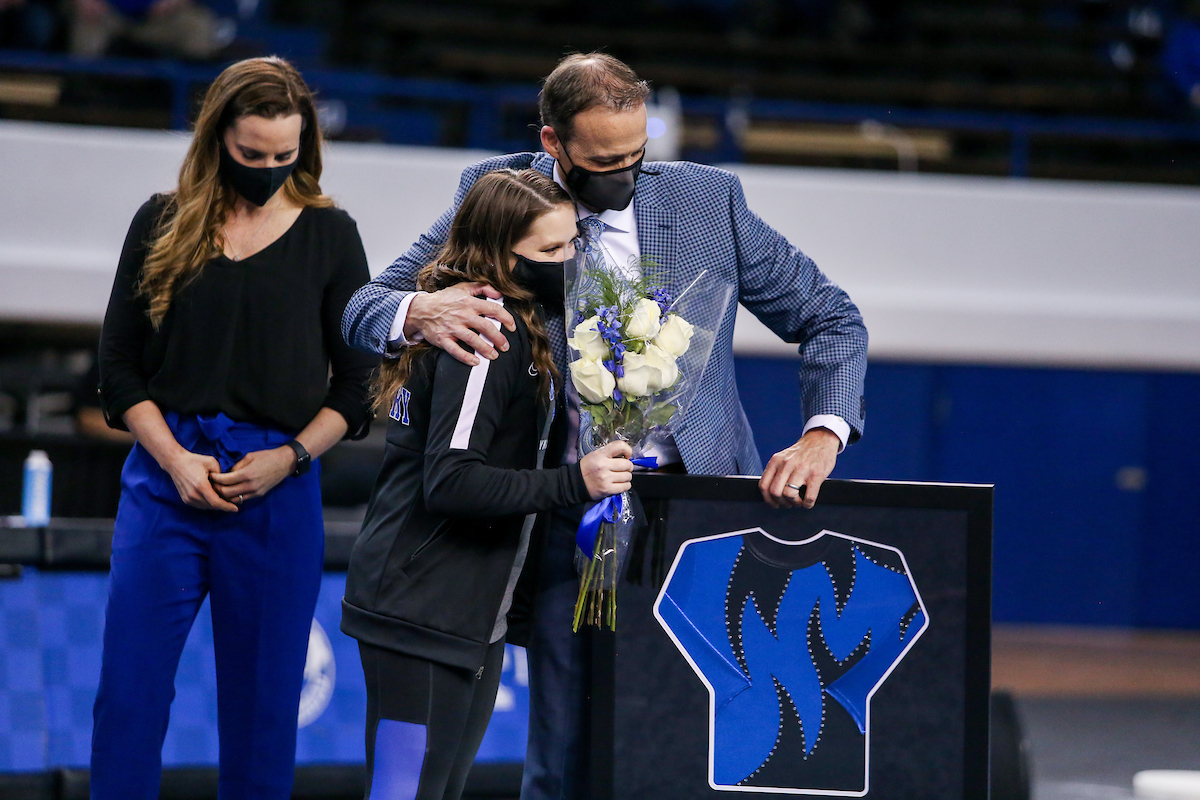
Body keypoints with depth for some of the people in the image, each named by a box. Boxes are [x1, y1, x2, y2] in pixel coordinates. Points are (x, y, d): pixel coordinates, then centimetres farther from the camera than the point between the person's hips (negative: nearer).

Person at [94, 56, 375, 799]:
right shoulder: (164, 224, 5)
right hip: (166, 475, 0)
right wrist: (174, 457, -8)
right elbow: (119, 365, 6)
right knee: (129, 693, -3)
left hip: (279, 487, 0)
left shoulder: (329, 234, 5)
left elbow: (357, 383, 7)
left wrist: (289, 458, -8)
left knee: (261, 703, 4)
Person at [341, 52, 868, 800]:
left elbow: (830, 318, 8)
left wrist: (822, 435, -10)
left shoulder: (708, 199, 1)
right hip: (567, 522, 0)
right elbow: (363, 309, 2)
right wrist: (419, 311, -23)